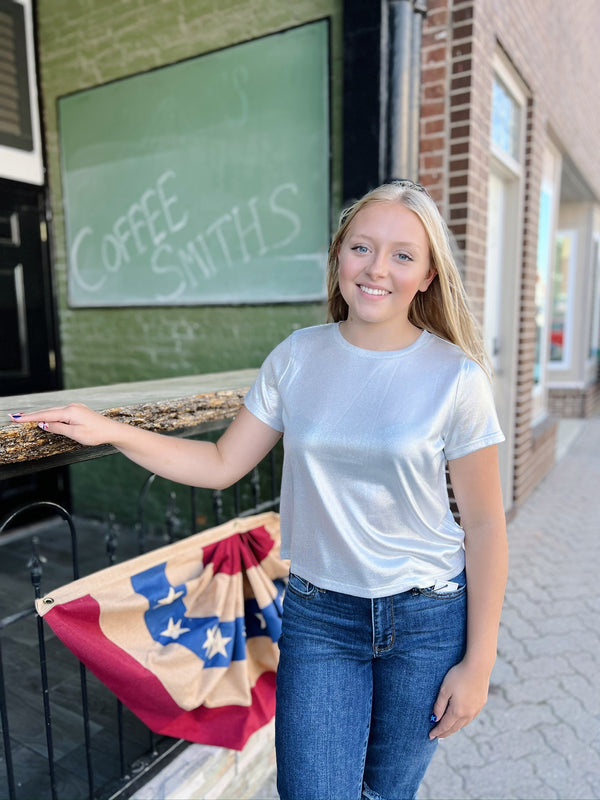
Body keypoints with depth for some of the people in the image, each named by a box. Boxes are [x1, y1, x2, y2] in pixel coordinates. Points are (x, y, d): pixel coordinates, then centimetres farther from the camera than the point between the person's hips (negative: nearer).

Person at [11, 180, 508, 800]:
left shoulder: (456, 377, -11)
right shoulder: (298, 357, -5)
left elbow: (483, 525, -6)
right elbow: (222, 464, -1)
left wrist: (478, 662, -4)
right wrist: (107, 430, -10)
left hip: (426, 616, 0)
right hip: (316, 612, 1)